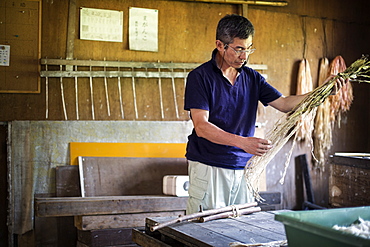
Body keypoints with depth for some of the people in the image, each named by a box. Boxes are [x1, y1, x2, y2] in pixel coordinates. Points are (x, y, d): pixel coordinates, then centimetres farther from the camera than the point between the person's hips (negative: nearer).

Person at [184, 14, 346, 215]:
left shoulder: (252, 78, 10)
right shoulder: (200, 77, -7)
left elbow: (283, 103, 5)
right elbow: (201, 127, -15)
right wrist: (242, 142, -27)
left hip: (243, 167, 5)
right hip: (208, 167, -4)